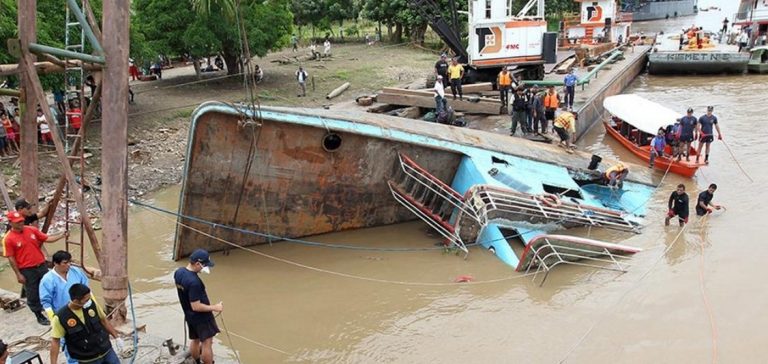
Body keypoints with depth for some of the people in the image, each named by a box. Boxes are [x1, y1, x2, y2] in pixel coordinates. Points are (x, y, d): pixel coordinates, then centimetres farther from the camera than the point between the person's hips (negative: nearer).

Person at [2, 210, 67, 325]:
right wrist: (18, 274, -10)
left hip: (41, 265, 4)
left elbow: (47, 239, 5)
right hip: (26, 270, -4)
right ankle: (39, 316, 23)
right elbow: (11, 258, -10)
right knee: (33, 294, 8)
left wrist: (61, 235, -10)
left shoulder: (32, 230, 0)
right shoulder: (8, 239, -13)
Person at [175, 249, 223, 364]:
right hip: (201, 317, -9)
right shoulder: (194, 282, -33)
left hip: (189, 315, 9)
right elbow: (196, 306, -28)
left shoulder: (178, 272, -6)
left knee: (195, 340, 23)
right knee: (207, 343, 4)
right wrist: (214, 307, -19)